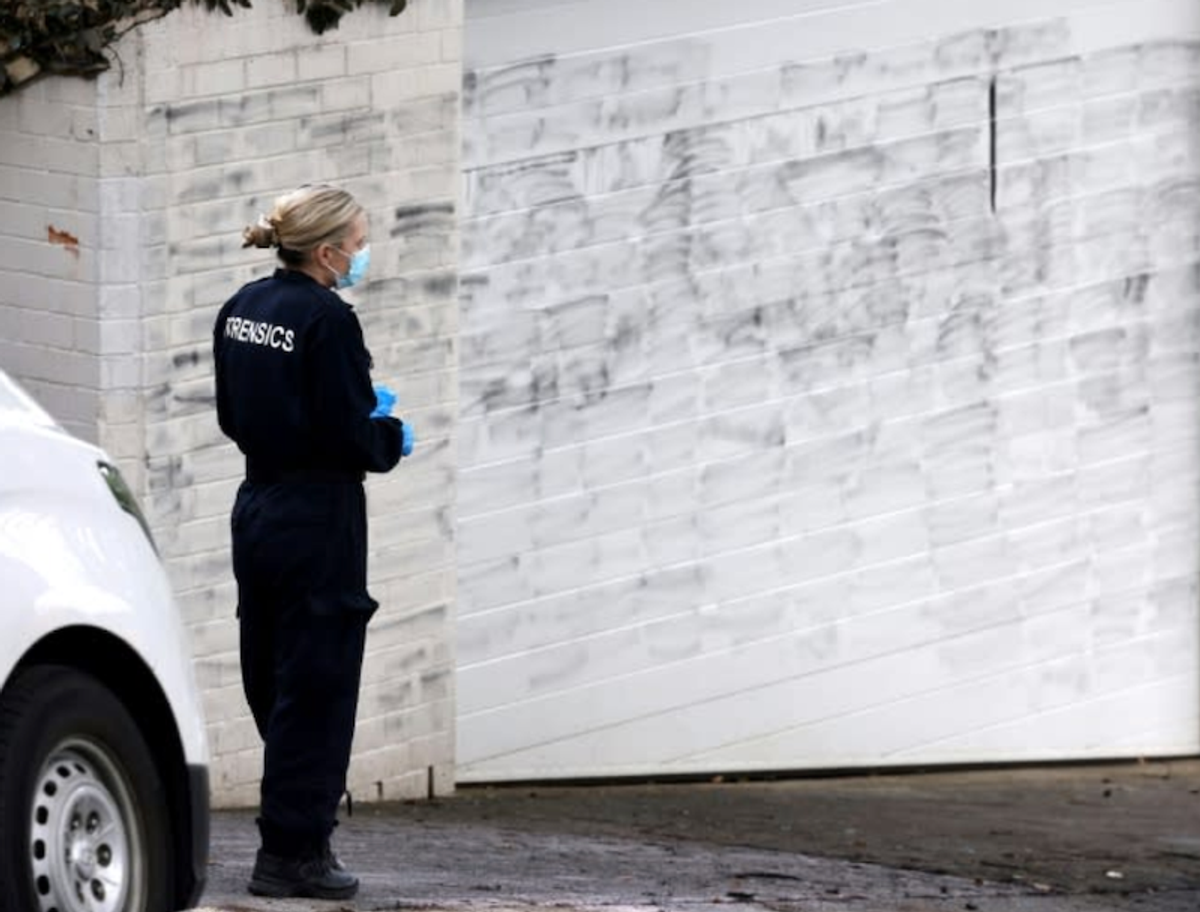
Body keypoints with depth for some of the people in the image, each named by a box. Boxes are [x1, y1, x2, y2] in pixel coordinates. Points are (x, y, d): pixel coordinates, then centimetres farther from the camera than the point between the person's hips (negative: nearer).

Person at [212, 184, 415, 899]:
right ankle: (293, 852, 3)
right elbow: (350, 437, -20)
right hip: (318, 519, -9)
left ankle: (294, 837, 24)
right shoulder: (328, 320, -18)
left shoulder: (243, 309, 7)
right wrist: (393, 438, 2)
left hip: (258, 512, 9)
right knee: (317, 685, -1)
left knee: (274, 681, 15)